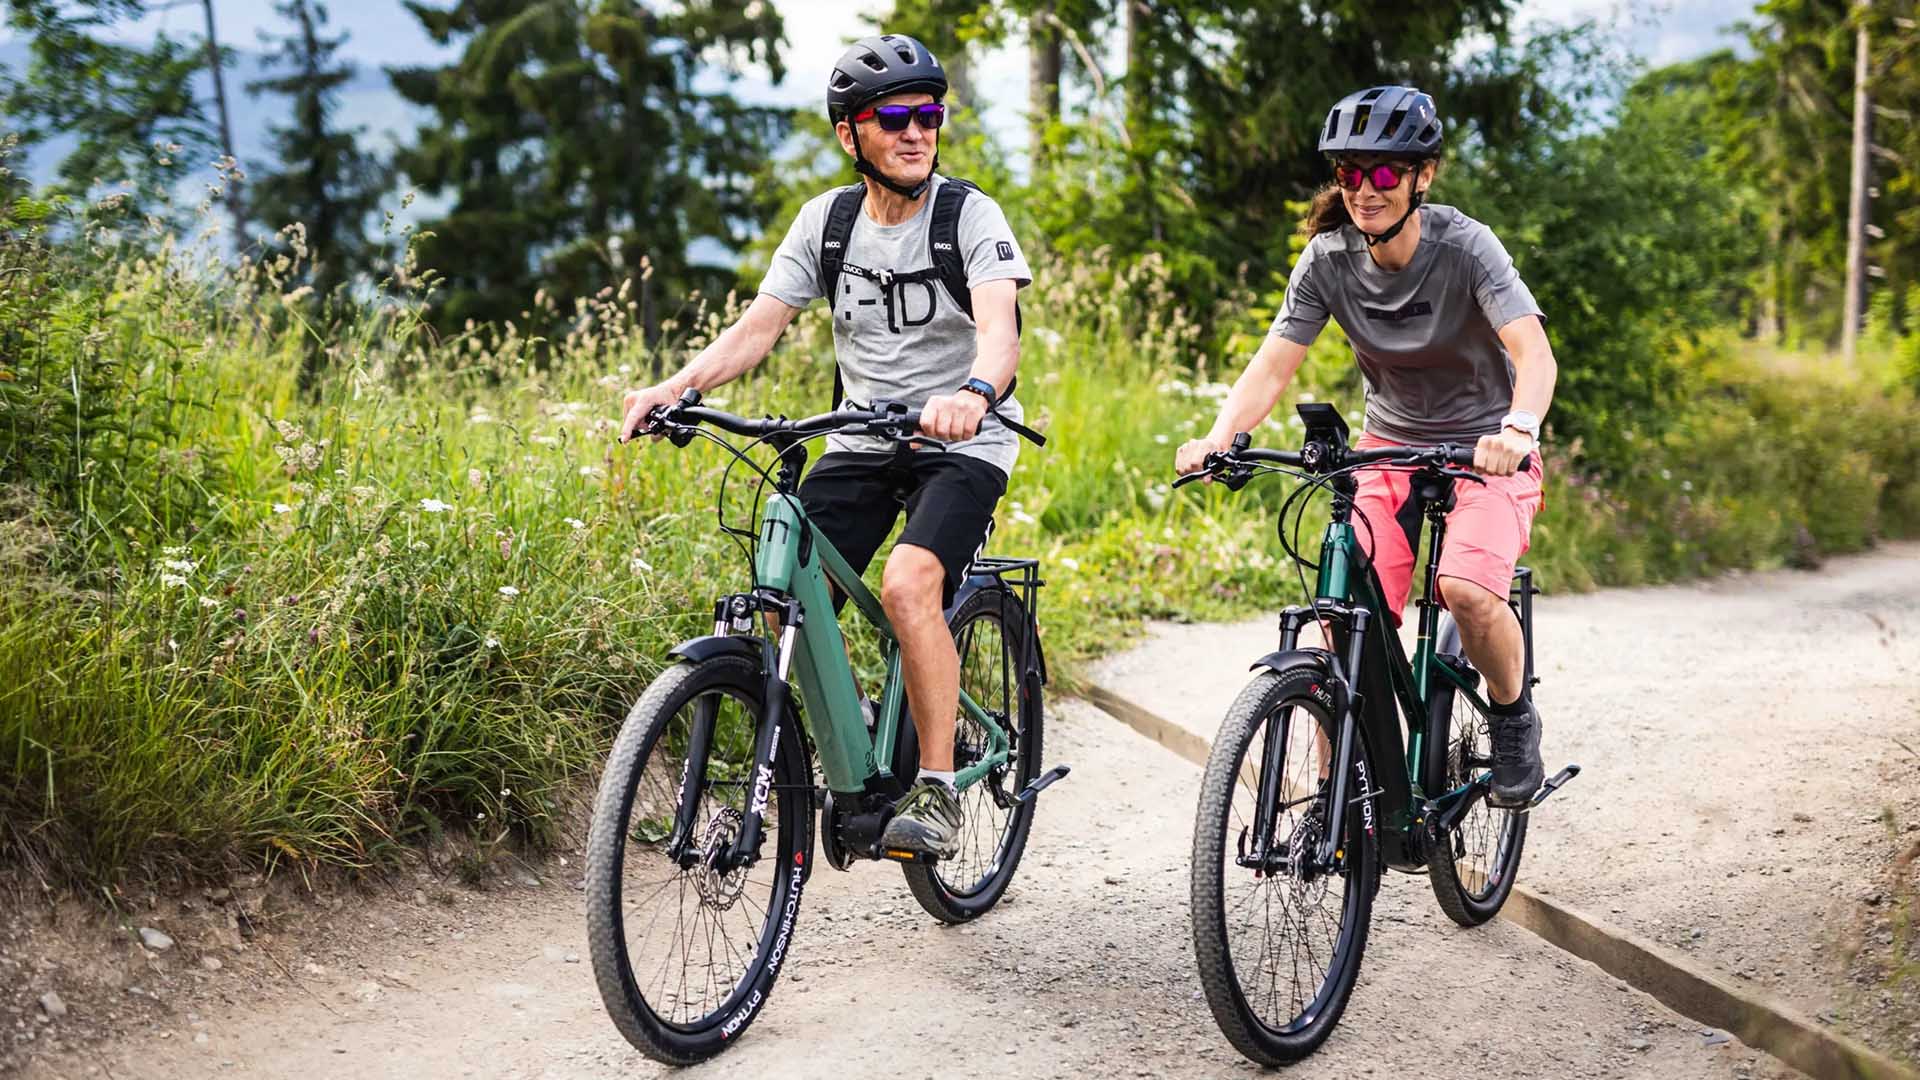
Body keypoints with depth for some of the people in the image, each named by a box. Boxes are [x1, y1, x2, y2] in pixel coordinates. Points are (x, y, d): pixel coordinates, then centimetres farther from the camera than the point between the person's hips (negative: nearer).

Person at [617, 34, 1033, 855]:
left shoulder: (969, 215, -11)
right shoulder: (827, 221, 2)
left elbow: (999, 327, -28)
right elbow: (759, 325, -3)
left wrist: (974, 392, -50)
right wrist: (675, 387, -21)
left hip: (961, 443, -4)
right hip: (861, 442, 5)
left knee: (908, 585, -29)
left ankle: (936, 790, -19)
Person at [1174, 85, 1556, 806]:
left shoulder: (1464, 246, -20)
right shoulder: (1328, 259, -10)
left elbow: (1533, 352, -32)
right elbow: (1272, 367, -14)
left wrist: (1517, 429, -53)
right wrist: (1218, 439, -33)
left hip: (1485, 447, -3)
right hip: (1391, 447, 3)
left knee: (1466, 589, -29)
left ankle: (1514, 718, 1)